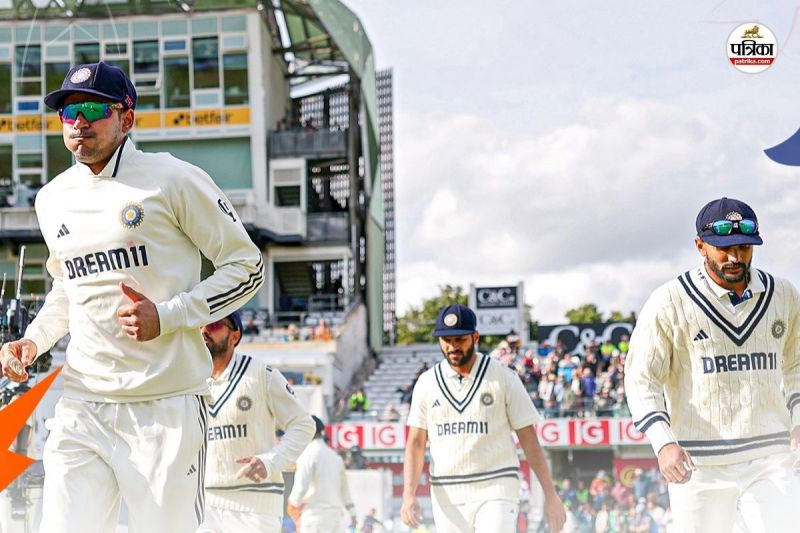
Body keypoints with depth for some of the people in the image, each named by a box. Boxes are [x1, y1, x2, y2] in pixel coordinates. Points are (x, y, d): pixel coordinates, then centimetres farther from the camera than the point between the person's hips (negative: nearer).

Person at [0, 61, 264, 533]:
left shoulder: (173, 180, -4)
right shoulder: (53, 198, 14)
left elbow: (248, 266, -1)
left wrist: (166, 316, -13)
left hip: (166, 406, -5)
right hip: (82, 406, 5)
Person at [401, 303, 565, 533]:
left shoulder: (503, 377, -1)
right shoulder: (427, 383, 7)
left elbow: (528, 438, -1)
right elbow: (416, 442, 6)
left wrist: (550, 495, -5)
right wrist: (409, 494, -9)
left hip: (495, 492, -3)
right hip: (447, 497, 3)